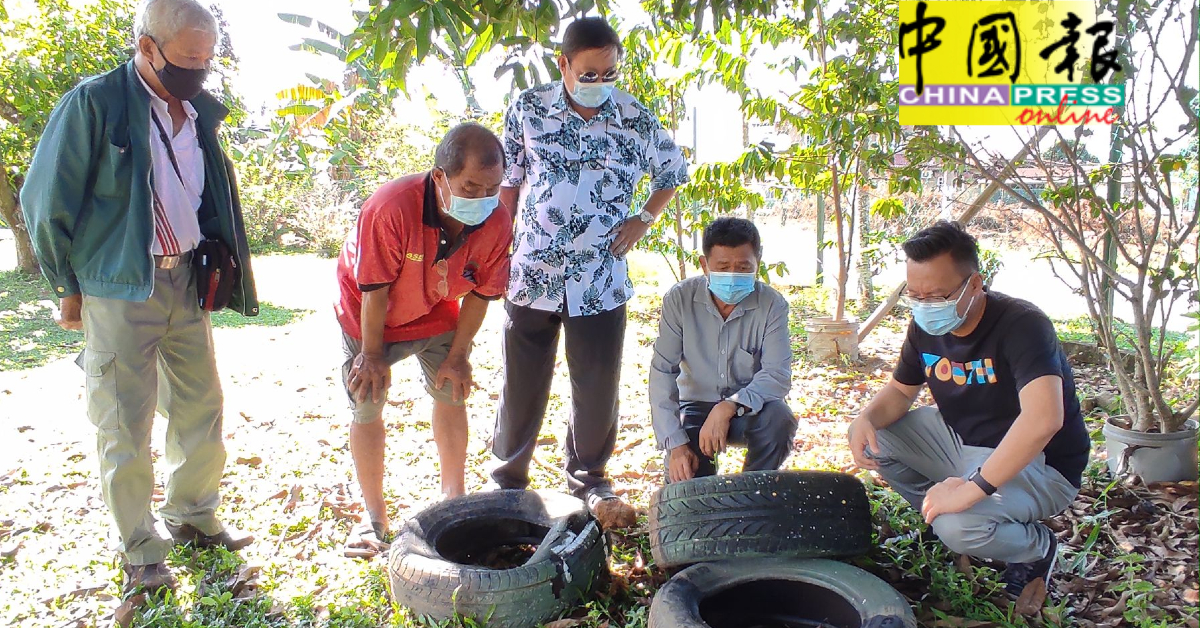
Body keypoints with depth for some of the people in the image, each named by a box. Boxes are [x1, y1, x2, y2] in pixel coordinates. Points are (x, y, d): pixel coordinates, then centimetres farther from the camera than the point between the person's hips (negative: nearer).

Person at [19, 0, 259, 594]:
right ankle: (140, 550, 18)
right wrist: (69, 287, -3)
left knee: (202, 406, 13)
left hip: (185, 282, 6)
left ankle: (193, 516, 32)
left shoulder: (198, 113, 8)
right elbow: (46, 201, -6)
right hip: (119, 287, -6)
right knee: (125, 424, 4)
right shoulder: (93, 102, -9)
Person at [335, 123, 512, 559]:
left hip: (437, 310, 3)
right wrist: (373, 353, -17)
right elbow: (374, 289, -27)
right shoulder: (390, 208, -39)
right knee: (367, 405, -1)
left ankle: (453, 495, 24)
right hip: (370, 313, -3)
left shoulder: (496, 222, -27)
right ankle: (374, 517, 14)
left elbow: (480, 293, -13)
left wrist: (457, 355, -8)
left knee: (452, 392, 4)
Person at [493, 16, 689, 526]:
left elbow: (674, 173, 15)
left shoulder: (636, 121, -1)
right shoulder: (528, 109, 0)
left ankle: (589, 479, 29)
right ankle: (508, 478, 28)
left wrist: (643, 220, 3)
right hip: (530, 274, 0)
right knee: (521, 386, 9)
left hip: (600, 281, 0)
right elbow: (508, 180, 8)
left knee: (598, 387, 7)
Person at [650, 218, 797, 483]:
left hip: (748, 408, 1)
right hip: (696, 405, 0)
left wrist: (729, 407, -39)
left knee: (779, 419, -32)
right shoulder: (680, 299, -15)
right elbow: (662, 372, -16)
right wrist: (675, 443, -25)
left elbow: (778, 375, -22)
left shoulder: (772, 304, -15)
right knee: (685, 482, -22)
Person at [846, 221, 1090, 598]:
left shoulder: (1022, 325, -27)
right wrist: (865, 419, -15)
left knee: (959, 526, -32)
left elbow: (1043, 420, -41)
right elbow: (900, 391, 9)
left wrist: (972, 488, -43)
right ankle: (939, 518, 9)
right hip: (962, 443, 7)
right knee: (873, 434, -6)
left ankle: (1037, 547, 2)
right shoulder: (925, 327, -5)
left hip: (1037, 465, -7)